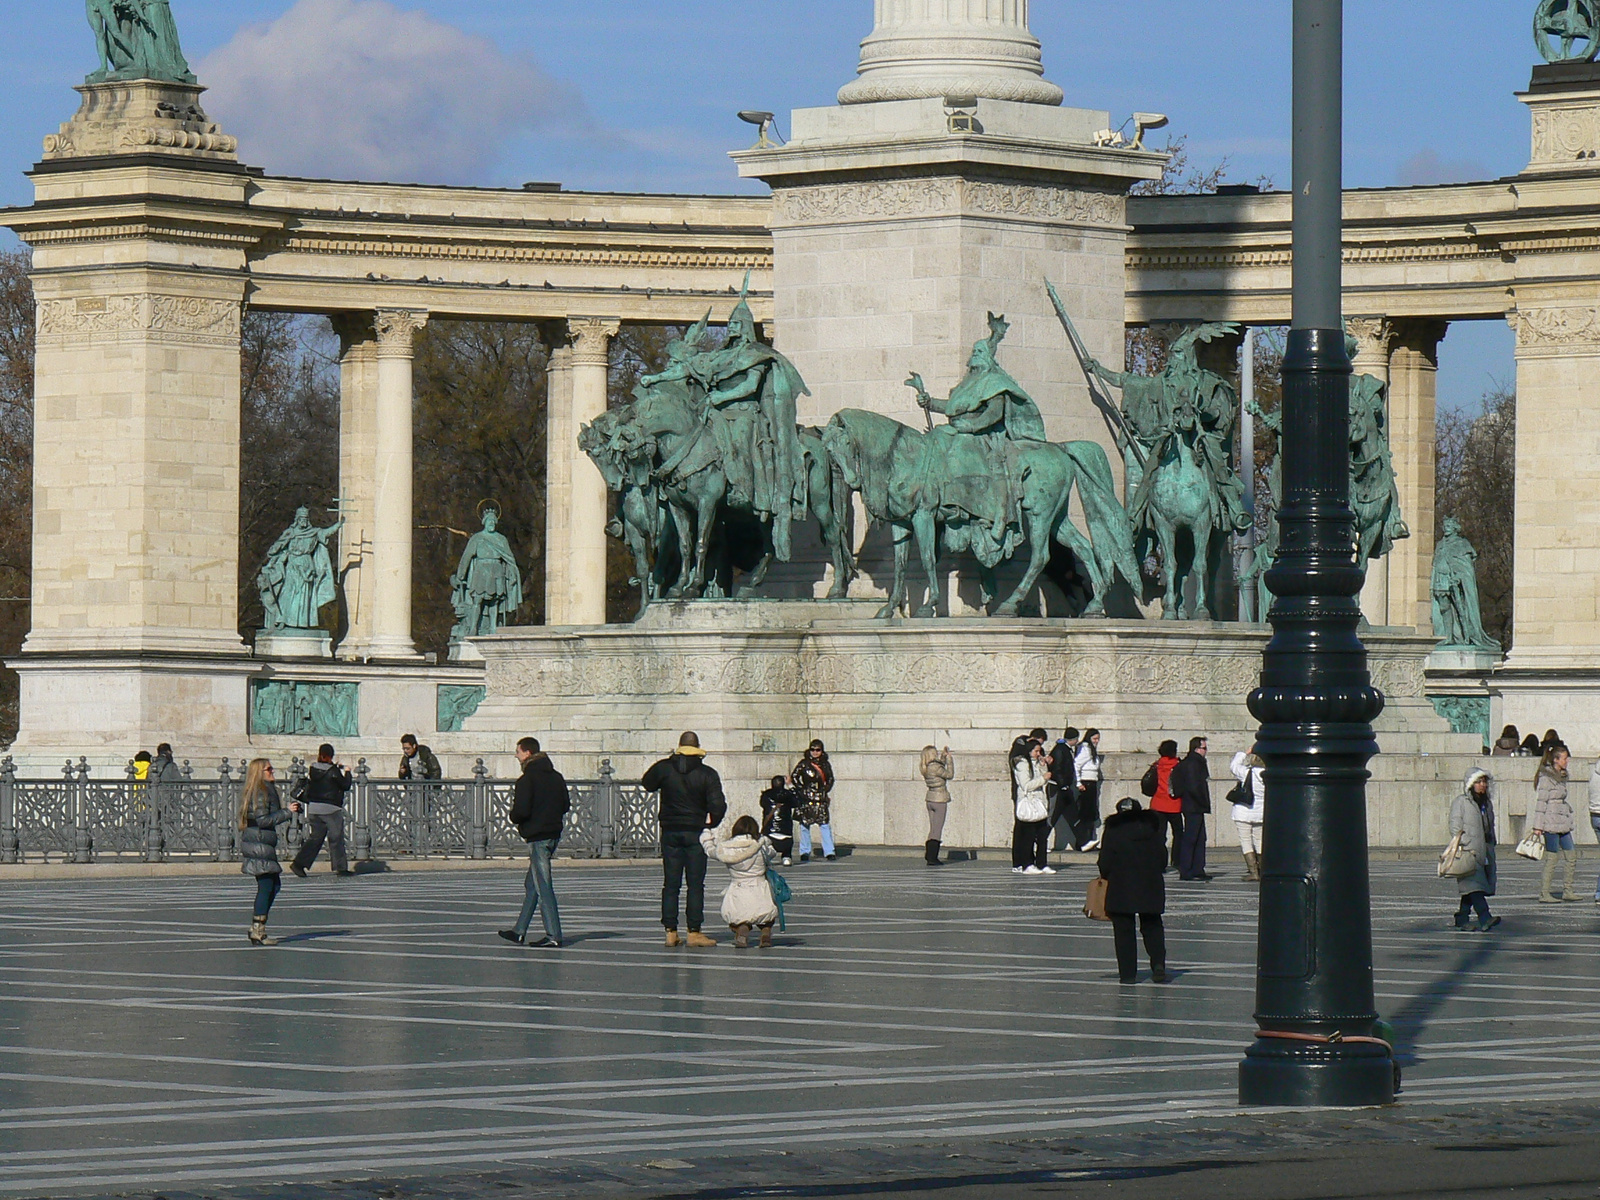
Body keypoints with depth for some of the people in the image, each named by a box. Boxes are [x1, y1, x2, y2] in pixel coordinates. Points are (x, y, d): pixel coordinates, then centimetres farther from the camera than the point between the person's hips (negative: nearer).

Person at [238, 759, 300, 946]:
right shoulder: (260, 794, -13)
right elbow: (263, 820, -20)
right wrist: (287, 812, -16)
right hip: (260, 845, -11)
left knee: (274, 885, 14)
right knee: (266, 887, -7)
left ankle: (256, 929, 16)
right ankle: (258, 933, -6)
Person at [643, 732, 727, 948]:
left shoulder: (664, 768, -2)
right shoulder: (707, 774, -6)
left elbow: (647, 784, 18)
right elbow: (718, 805, -11)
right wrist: (712, 823, 8)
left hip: (670, 832, 2)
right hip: (695, 832, -2)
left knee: (671, 884, 7)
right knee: (695, 884, 0)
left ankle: (670, 932, 5)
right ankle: (694, 932, -3)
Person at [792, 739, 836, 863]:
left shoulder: (825, 764, 9)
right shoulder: (804, 764, 0)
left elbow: (830, 779, 22)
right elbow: (794, 777, 1)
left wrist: (826, 789, 8)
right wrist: (801, 789, -7)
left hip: (821, 798, 2)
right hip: (806, 798, -2)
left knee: (825, 825, -6)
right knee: (805, 825, 2)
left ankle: (829, 852, -4)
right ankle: (805, 852, 12)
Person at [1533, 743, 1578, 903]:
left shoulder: (1561, 777, 16)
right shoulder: (1546, 778, -11)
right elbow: (1540, 802, -14)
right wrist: (1538, 826, -16)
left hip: (1562, 823, 9)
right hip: (1550, 823, -9)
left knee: (1571, 855, 8)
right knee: (1551, 858, -7)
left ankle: (1568, 891, 16)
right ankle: (1544, 894, -2)